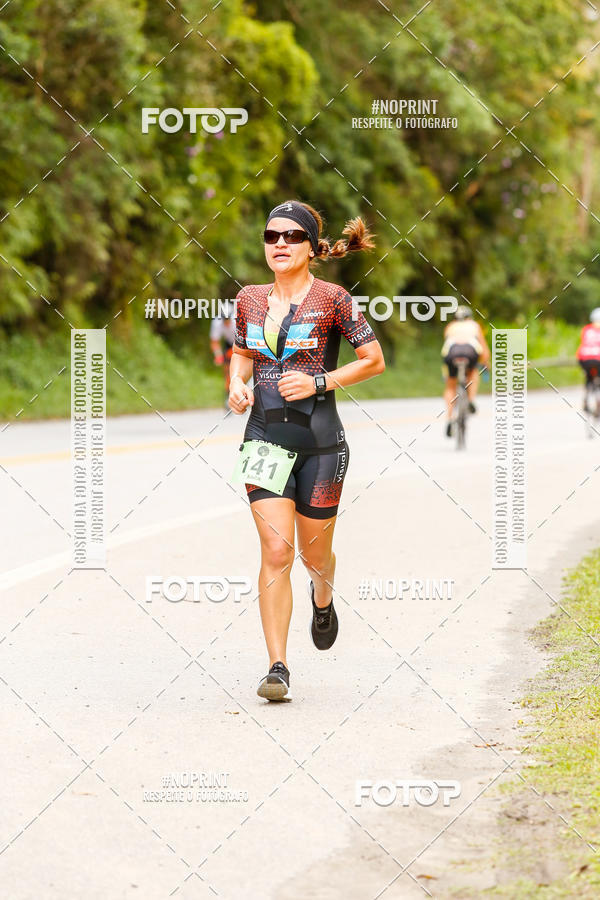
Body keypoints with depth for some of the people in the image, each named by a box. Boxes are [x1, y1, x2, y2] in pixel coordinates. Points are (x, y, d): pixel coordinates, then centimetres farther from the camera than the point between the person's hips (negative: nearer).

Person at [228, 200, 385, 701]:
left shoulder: (332, 299, -6)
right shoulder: (249, 300, 6)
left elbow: (374, 361, -2)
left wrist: (319, 382, -13)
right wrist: (238, 385, 3)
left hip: (320, 440, -2)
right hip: (265, 436, 2)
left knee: (314, 554, 10)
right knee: (276, 552, -11)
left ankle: (323, 601, 48)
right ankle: (278, 669, -9)